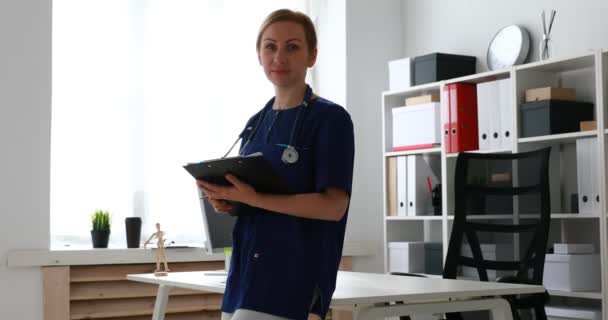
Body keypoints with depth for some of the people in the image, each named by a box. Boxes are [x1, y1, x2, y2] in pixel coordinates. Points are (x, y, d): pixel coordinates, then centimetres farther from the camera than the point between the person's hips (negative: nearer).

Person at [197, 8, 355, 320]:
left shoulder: (330, 118, -7)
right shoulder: (256, 122, 14)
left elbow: (334, 206, -15)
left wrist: (252, 199, -21)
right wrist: (226, 200, -3)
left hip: (295, 276, -7)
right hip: (246, 270, 7)